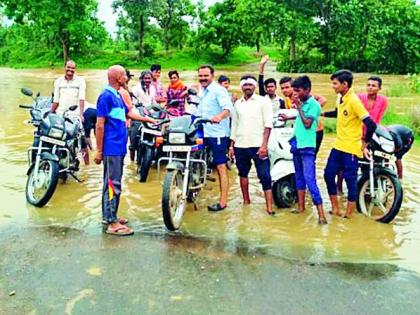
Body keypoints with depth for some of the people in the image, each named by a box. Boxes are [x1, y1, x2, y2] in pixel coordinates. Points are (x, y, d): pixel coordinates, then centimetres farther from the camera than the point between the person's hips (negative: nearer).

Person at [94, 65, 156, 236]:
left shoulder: (117, 95, 14)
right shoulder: (106, 96, -13)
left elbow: (128, 113, 29)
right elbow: (100, 124, -15)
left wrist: (147, 119, 31)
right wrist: (99, 151, -15)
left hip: (119, 148, 9)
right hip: (111, 149, -9)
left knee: (113, 183, 15)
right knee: (113, 184, -7)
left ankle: (108, 216, 25)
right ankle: (112, 223, -3)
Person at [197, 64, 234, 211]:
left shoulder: (218, 90, -11)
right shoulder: (202, 91, 19)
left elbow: (228, 108, -28)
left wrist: (219, 116, -47)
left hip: (217, 134, -9)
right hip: (204, 133, 9)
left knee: (221, 167, -7)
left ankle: (223, 202, -4)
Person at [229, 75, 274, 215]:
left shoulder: (263, 101, 0)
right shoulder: (237, 103, 14)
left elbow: (268, 124, -6)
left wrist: (264, 145, -14)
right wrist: (231, 145, 12)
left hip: (258, 145, -5)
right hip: (240, 146, 5)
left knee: (265, 176, -8)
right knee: (243, 174, 14)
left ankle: (269, 207, -8)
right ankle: (246, 201, 28)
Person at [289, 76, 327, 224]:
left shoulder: (313, 104, -10)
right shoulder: (302, 103, 13)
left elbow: (307, 123, -16)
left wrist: (299, 107, -11)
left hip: (307, 146, -9)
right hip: (297, 144, 9)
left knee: (310, 179, -15)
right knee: (299, 177, 16)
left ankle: (321, 214, -15)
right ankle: (300, 206, 28)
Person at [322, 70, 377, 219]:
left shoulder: (353, 101, -19)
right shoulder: (342, 99, 7)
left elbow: (371, 125, -23)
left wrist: (364, 143, -13)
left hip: (351, 149, -9)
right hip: (338, 146, 9)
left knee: (350, 180, 1)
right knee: (328, 175, 10)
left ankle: (348, 215, 14)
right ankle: (335, 209, 24)